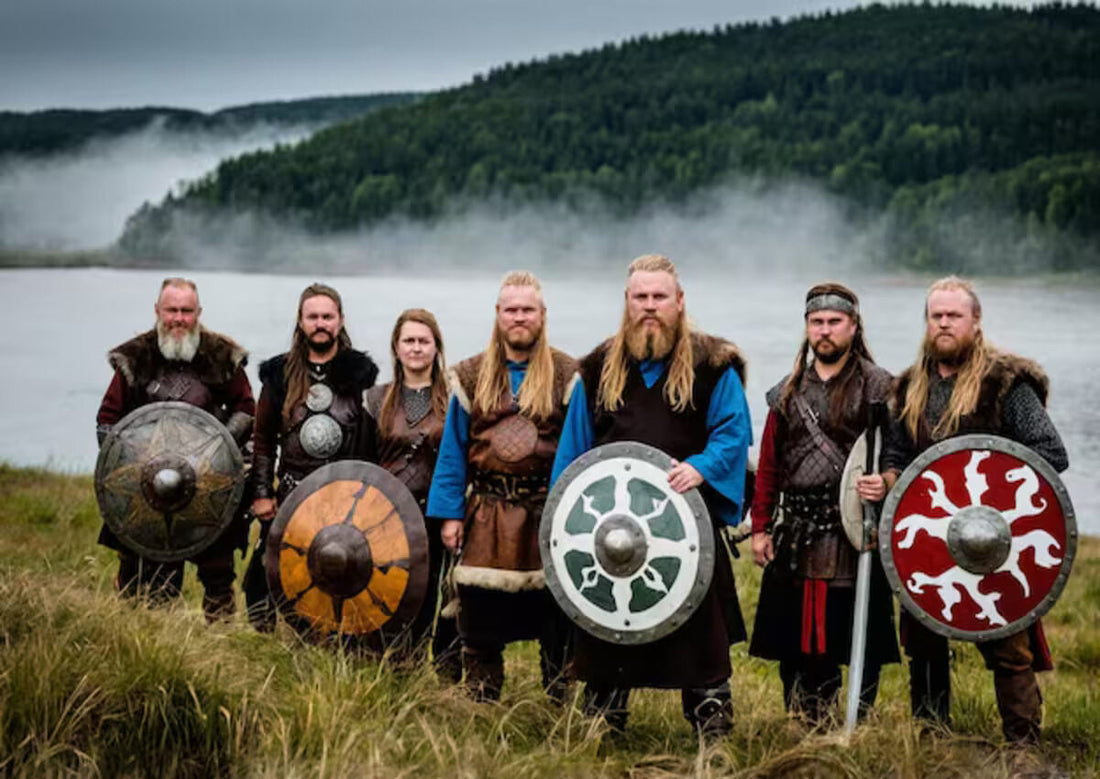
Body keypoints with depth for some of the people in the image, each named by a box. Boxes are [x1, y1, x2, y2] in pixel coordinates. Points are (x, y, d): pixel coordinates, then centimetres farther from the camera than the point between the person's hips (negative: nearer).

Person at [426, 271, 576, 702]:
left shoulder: (567, 375, 1)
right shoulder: (471, 377, 7)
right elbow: (453, 449, 7)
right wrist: (450, 513, 1)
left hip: (548, 514, -2)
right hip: (487, 516, 2)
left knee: (557, 624, 4)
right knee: (478, 620, 6)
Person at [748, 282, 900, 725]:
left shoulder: (879, 388, 0)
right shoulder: (788, 392, 14)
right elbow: (769, 465, 14)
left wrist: (883, 485, -27)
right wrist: (760, 528, 9)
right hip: (797, 538, 4)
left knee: (862, 641, 0)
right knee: (796, 642, 8)